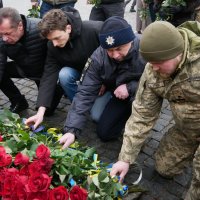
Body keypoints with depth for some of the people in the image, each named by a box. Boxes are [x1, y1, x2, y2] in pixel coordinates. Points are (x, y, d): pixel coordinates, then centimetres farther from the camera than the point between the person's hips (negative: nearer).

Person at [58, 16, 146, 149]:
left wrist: (130, 87, -35)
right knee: (102, 127, -5)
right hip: (115, 91, 3)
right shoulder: (98, 57, -25)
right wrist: (71, 130, -34)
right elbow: (86, 92, -26)